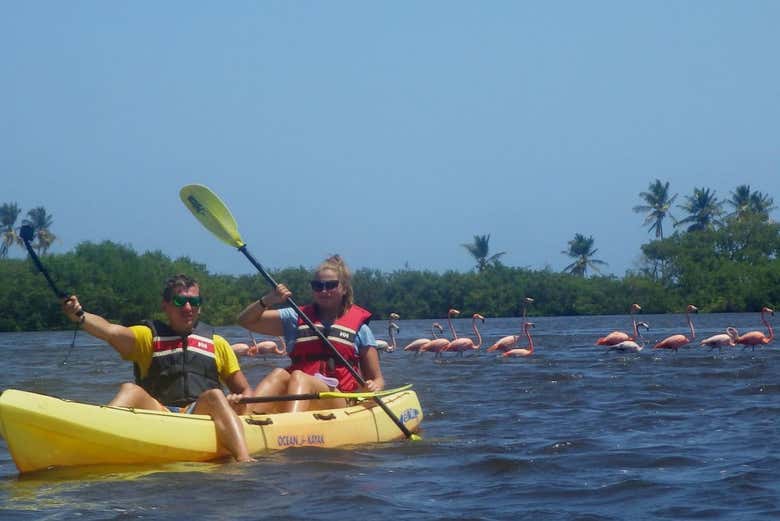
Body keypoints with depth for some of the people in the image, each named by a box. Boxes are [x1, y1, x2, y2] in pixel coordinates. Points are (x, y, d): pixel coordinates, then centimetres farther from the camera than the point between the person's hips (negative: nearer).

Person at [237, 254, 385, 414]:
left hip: (340, 402, -3)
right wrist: (266, 301, -3)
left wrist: (373, 388, -11)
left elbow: (377, 379, 14)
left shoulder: (359, 327, 14)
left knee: (298, 377, -34)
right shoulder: (297, 318, 20)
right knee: (279, 374, -30)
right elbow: (246, 320, 16)